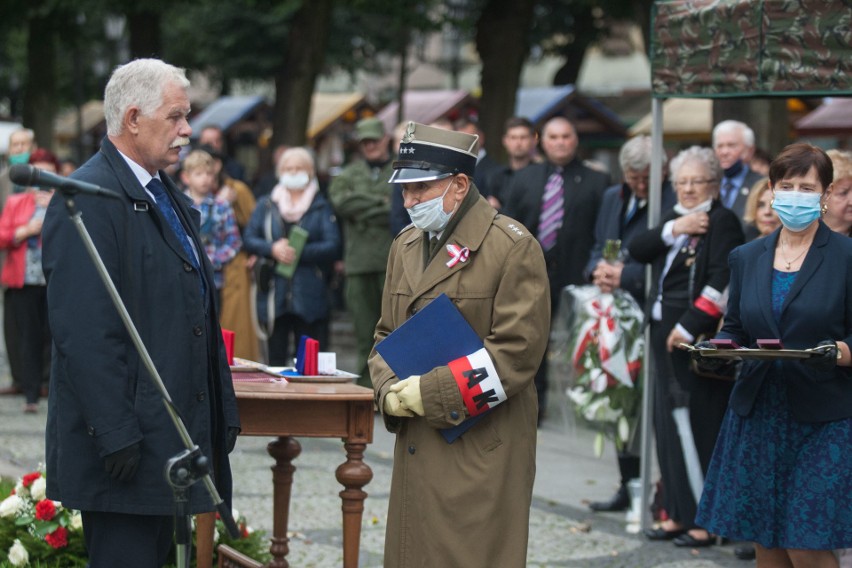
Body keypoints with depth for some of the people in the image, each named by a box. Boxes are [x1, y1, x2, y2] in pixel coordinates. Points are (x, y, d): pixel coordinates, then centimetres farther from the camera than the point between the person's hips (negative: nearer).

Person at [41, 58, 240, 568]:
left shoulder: (170, 198, 17)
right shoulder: (88, 201, -14)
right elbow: (82, 333, -20)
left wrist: (224, 411, 19)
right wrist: (116, 437, -23)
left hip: (168, 439, 9)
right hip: (124, 446, -9)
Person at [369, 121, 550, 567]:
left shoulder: (512, 247, -9)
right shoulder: (406, 245, 15)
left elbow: (517, 352, -14)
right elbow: (387, 334, 19)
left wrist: (426, 393, -16)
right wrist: (390, 390, -3)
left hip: (481, 452, -7)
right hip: (416, 446, 7)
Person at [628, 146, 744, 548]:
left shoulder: (722, 221, -8)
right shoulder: (673, 218, 17)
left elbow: (721, 281, -17)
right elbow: (637, 250, 4)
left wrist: (689, 326, -19)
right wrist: (674, 229, -10)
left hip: (696, 337, -8)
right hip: (664, 332, 8)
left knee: (696, 425, -8)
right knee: (668, 423, 10)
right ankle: (678, 514, 17)